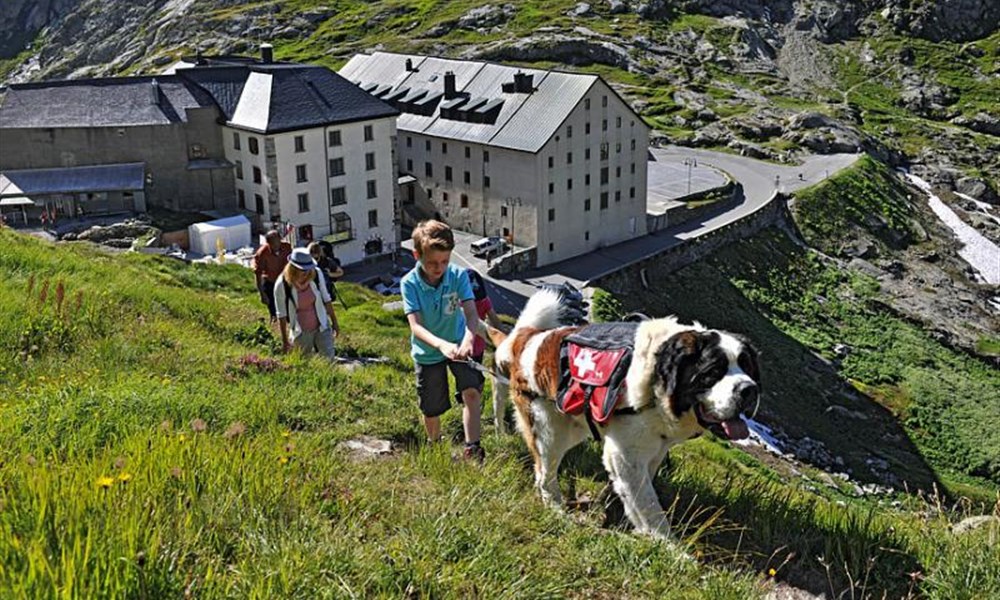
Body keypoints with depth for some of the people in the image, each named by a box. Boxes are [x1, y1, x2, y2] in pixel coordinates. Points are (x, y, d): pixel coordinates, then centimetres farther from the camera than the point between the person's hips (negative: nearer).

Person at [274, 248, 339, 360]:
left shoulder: (316, 274, -16)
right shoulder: (281, 285, -21)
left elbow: (326, 299, 0)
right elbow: (281, 315, -10)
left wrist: (334, 322, 6)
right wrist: (284, 340, -3)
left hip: (322, 327, 2)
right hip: (301, 333, -2)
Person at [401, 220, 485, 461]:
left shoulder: (459, 276, -19)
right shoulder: (409, 283, -22)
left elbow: (471, 313, -29)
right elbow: (416, 326, -31)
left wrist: (468, 337, -52)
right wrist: (441, 344, -50)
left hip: (458, 345, 0)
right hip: (427, 352, 0)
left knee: (472, 391, -22)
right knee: (431, 410, 12)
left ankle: (472, 449, -12)